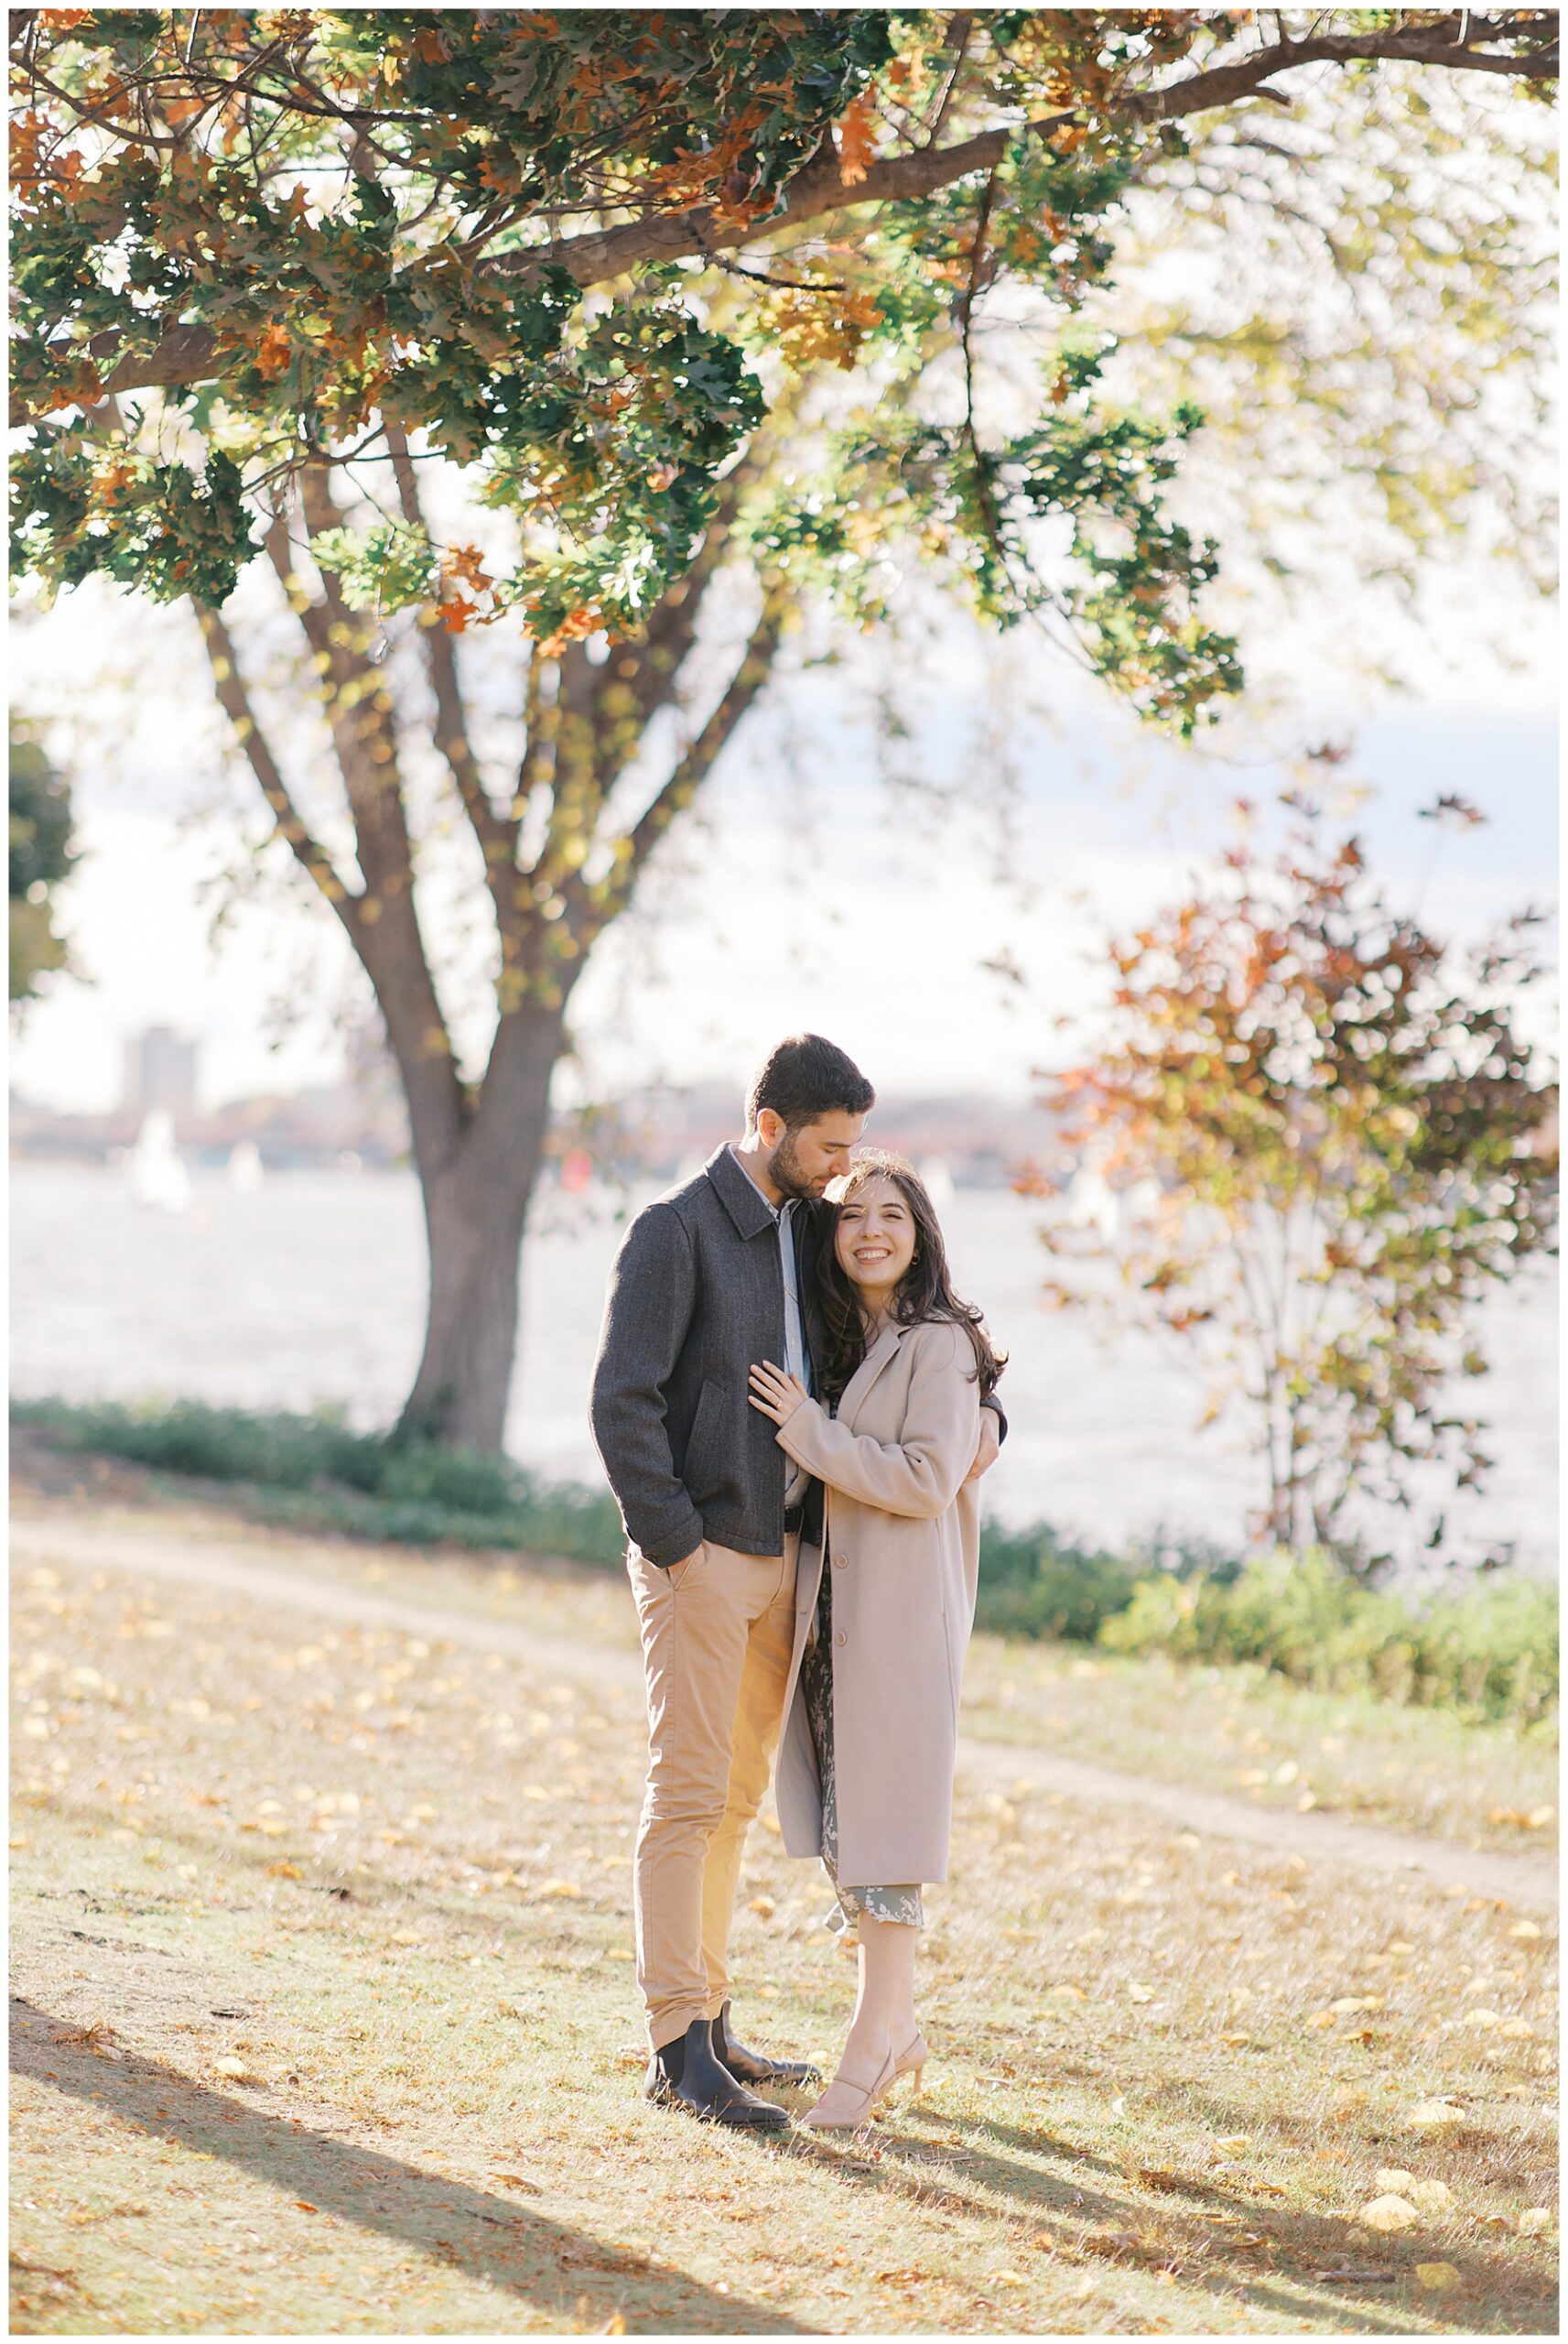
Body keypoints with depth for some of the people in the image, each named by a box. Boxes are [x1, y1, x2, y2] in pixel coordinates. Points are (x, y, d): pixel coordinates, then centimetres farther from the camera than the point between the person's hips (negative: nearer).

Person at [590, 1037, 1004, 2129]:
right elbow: (623, 1400, -16)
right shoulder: (677, 1230, -11)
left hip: (780, 1553, 8)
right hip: (699, 1558, -8)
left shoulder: (812, 1231, 11)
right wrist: (675, 1542, -17)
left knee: (737, 1795, 13)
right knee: (688, 1796, -8)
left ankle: (707, 2016, 21)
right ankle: (680, 2050, -6)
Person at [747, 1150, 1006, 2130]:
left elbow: (926, 1478, -18)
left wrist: (807, 1432, -14)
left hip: (903, 1609, -8)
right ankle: (901, 2029, 20)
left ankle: (875, 2038, -1)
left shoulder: (940, 1344, -8)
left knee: (881, 1814, -6)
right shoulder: (835, 1341, 16)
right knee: (836, 1821, 9)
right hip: (829, 1605, 8)